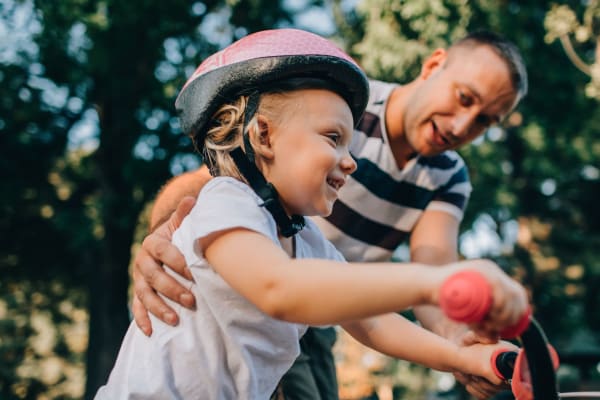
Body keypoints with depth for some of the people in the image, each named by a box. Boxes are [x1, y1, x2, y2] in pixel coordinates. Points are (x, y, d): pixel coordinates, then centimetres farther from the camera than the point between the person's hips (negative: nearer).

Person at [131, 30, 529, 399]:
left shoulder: (449, 179, -1)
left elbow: (433, 261, -19)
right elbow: (203, 180, -26)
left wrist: (455, 334, -42)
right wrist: (160, 238, -48)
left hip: (310, 330, 6)